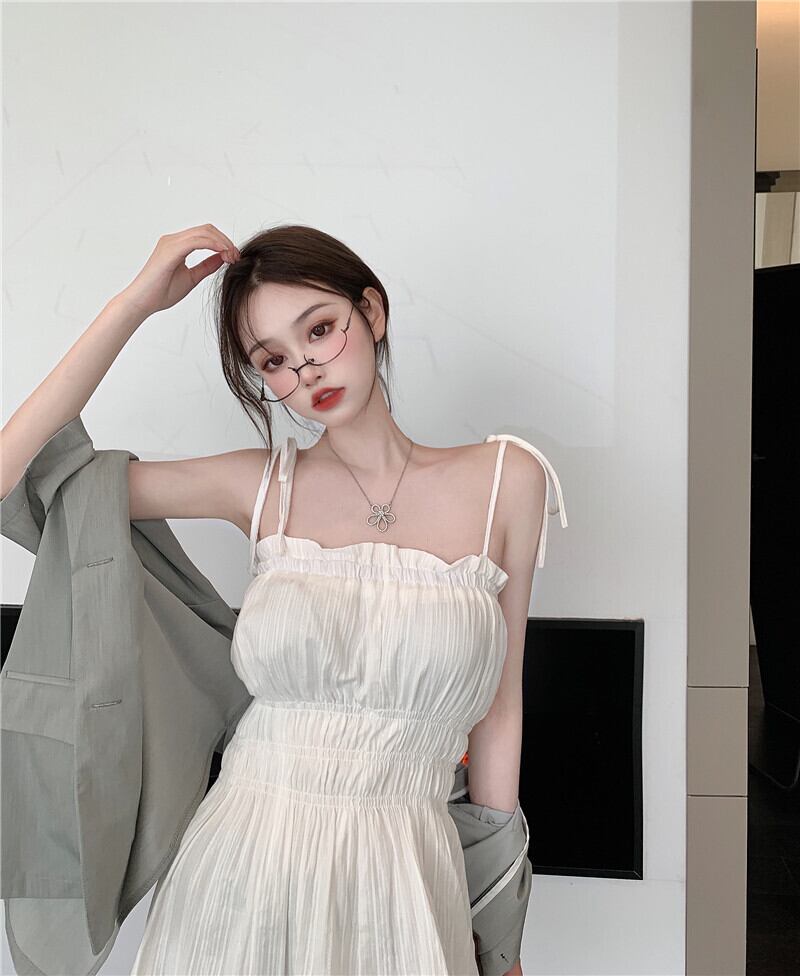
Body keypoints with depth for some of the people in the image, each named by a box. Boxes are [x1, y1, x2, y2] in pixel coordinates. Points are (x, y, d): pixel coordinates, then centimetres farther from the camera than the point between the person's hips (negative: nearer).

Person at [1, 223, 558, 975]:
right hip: (246, 865, 1)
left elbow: (498, 711, 5)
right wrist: (137, 302, -7)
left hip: (406, 883, 0)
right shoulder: (260, 485, -2)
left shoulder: (506, 481, -3)